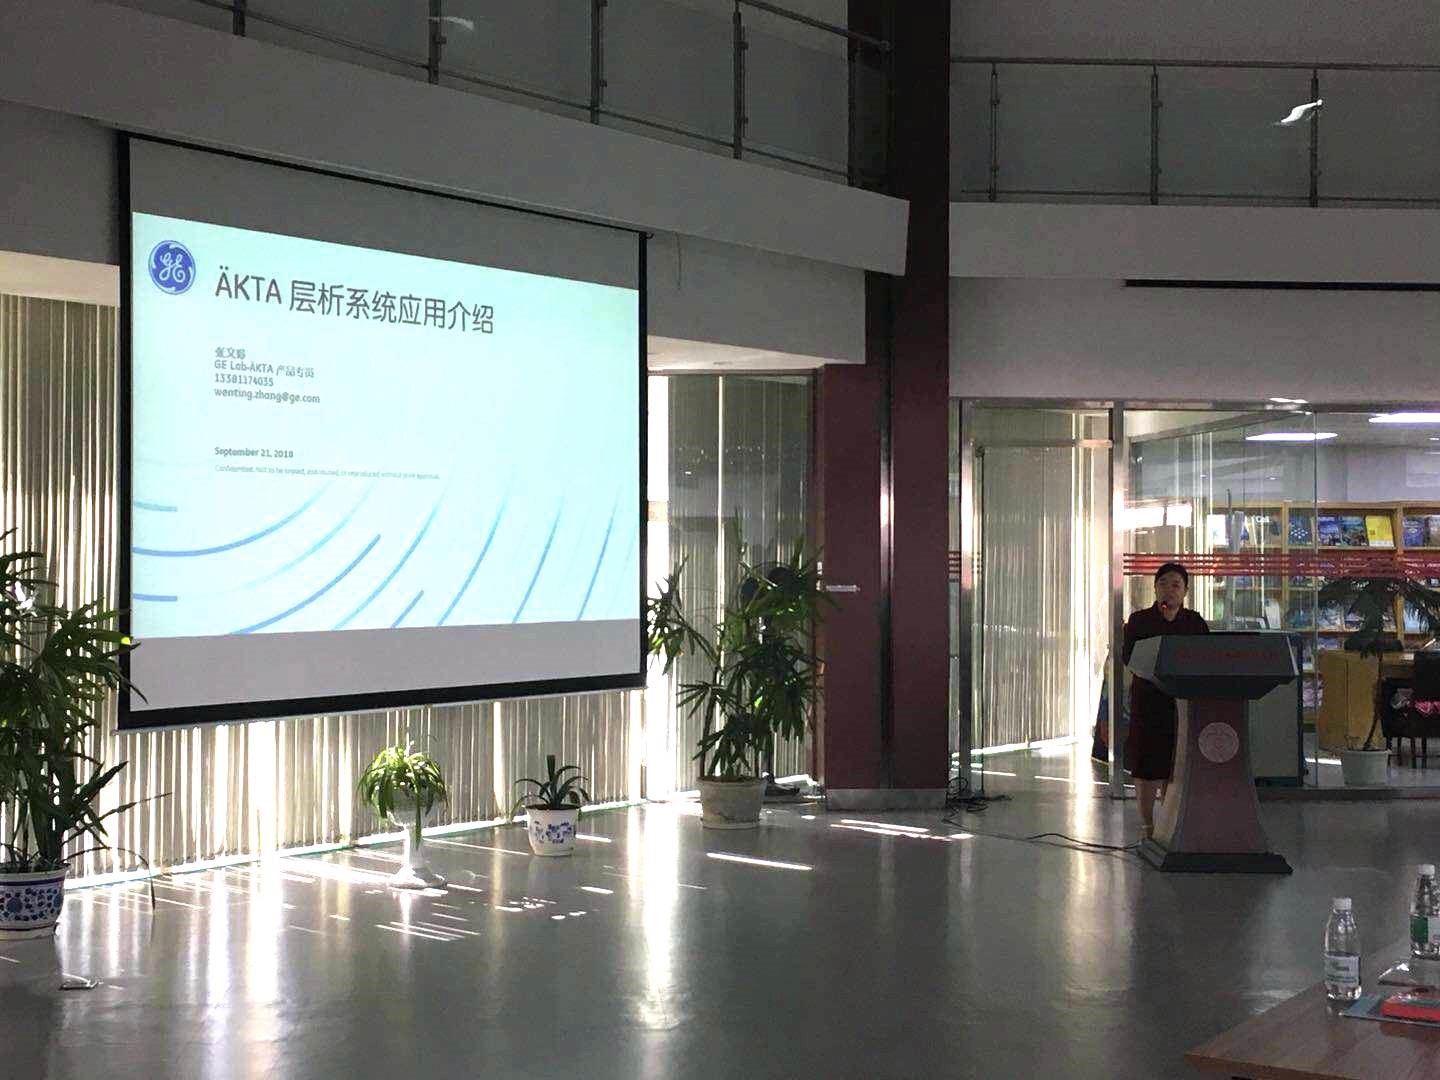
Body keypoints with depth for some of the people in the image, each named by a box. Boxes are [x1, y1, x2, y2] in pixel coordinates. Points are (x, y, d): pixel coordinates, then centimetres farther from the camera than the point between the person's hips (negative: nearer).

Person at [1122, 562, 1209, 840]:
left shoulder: (1196, 623, 9)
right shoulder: (1139, 621, 2)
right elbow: (1129, 657, -4)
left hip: (1185, 701, 2)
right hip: (1149, 700, -2)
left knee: (1178, 765, 3)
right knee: (1146, 765, 0)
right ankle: (1148, 826, 8)